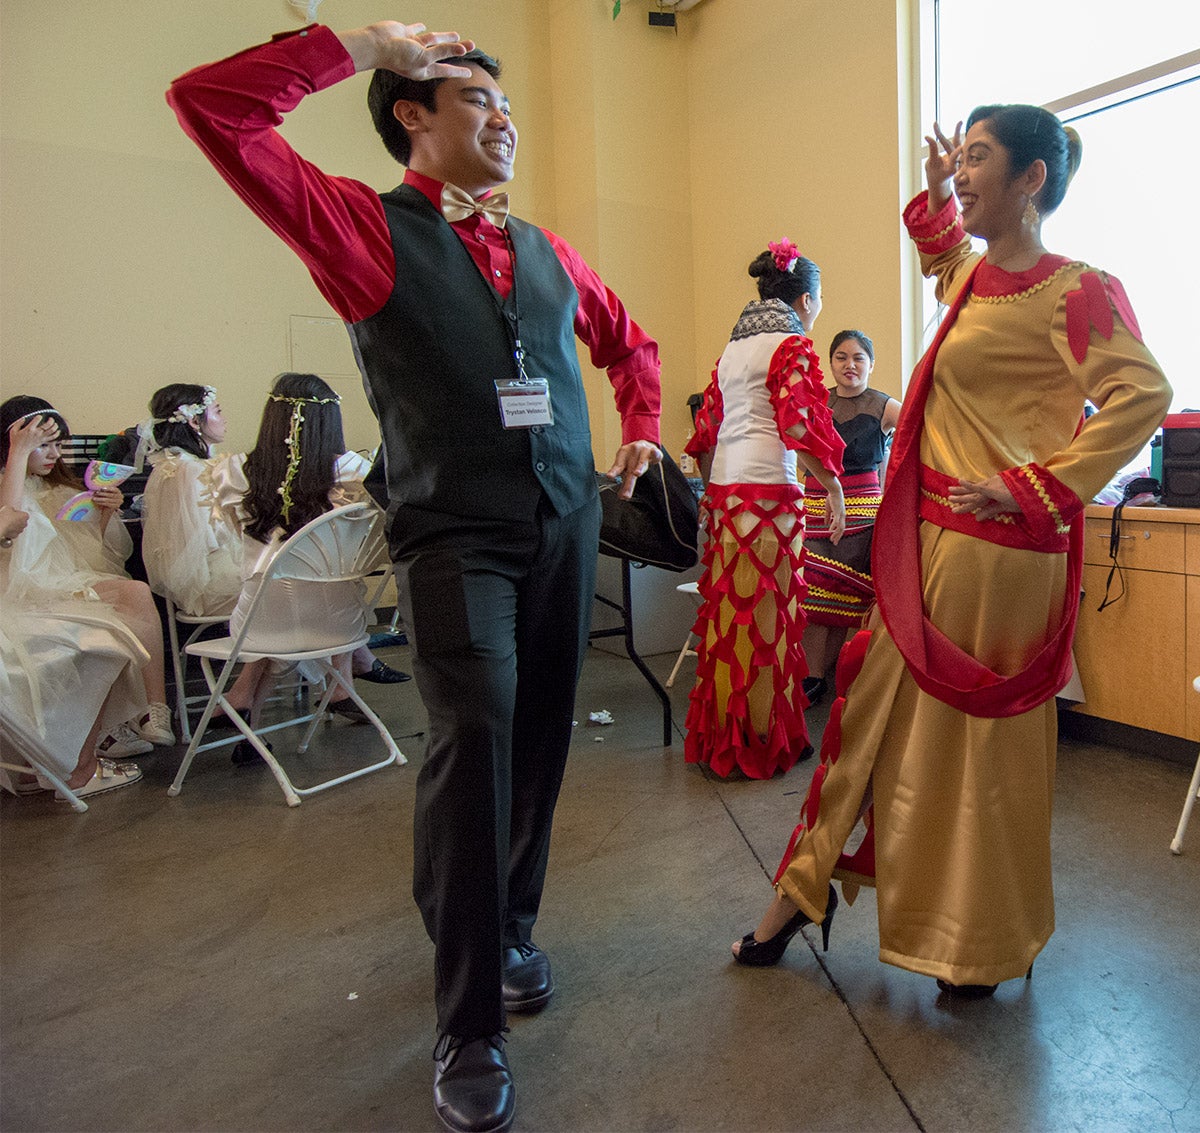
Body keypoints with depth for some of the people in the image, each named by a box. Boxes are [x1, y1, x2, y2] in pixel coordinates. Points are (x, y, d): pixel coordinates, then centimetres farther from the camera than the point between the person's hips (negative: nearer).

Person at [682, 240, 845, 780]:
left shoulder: (732, 348, 20)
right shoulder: (792, 345, -2)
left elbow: (706, 426, 21)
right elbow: (801, 425, -13)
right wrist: (833, 485, -6)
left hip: (723, 489, 8)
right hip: (768, 490, -7)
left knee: (727, 612, 11)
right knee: (767, 615, -1)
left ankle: (720, 736, 21)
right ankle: (766, 741, 9)